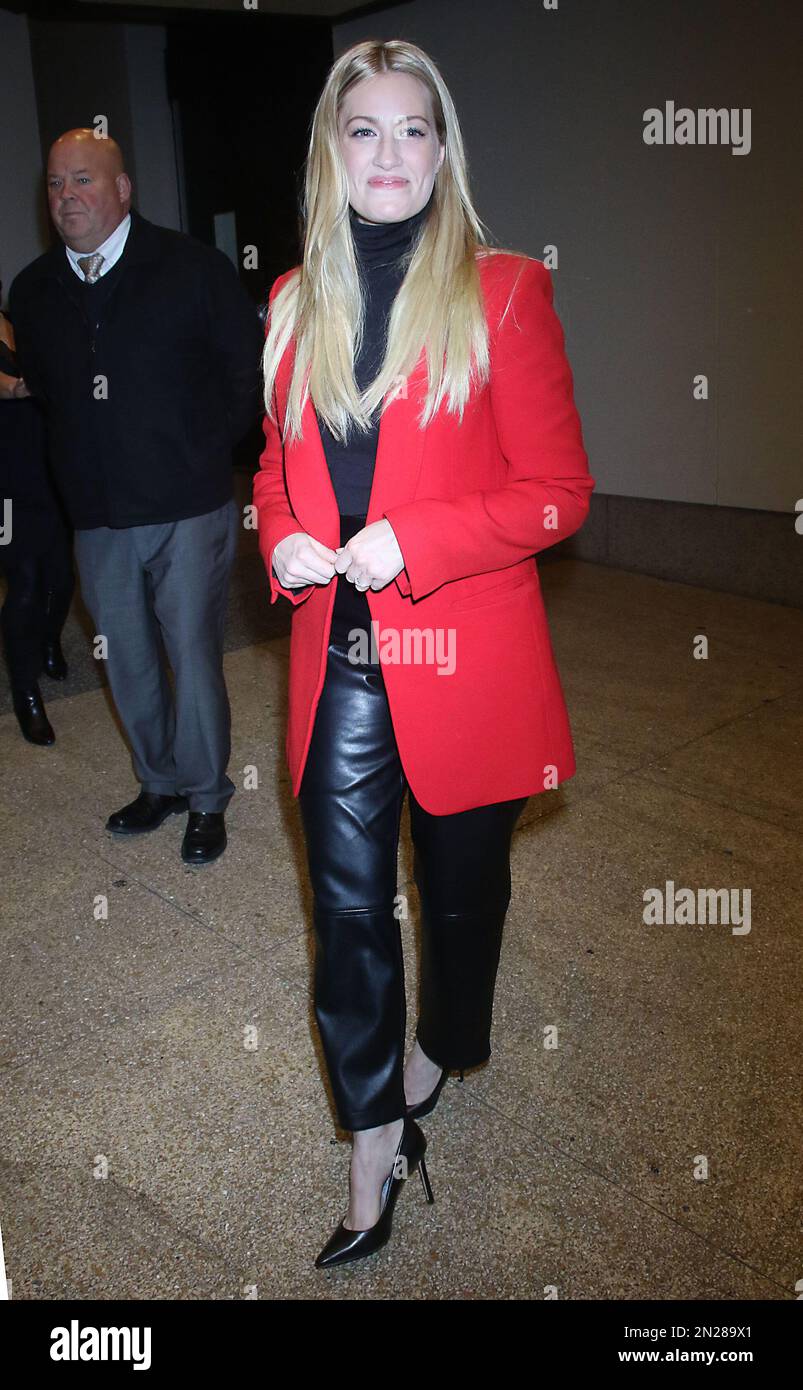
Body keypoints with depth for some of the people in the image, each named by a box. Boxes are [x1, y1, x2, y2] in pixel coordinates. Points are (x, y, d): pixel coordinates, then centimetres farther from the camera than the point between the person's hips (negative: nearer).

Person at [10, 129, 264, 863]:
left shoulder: (194, 267, -3)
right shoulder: (33, 290, 9)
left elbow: (249, 370, 0)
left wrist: (205, 449, -2)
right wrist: (77, 463, 13)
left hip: (188, 507, -4)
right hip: (97, 516, 5)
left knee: (194, 655, 1)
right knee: (127, 659, 13)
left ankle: (206, 798, 19)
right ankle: (160, 783, 32)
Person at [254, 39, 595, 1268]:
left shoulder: (504, 292, -6)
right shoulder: (296, 304, 8)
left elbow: (559, 493, -8)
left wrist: (411, 542, -19)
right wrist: (281, 536, -4)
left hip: (465, 658, -3)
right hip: (339, 656, 3)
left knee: (461, 885, 16)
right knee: (346, 904, 5)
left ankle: (442, 1056, 47)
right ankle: (375, 1152, 24)